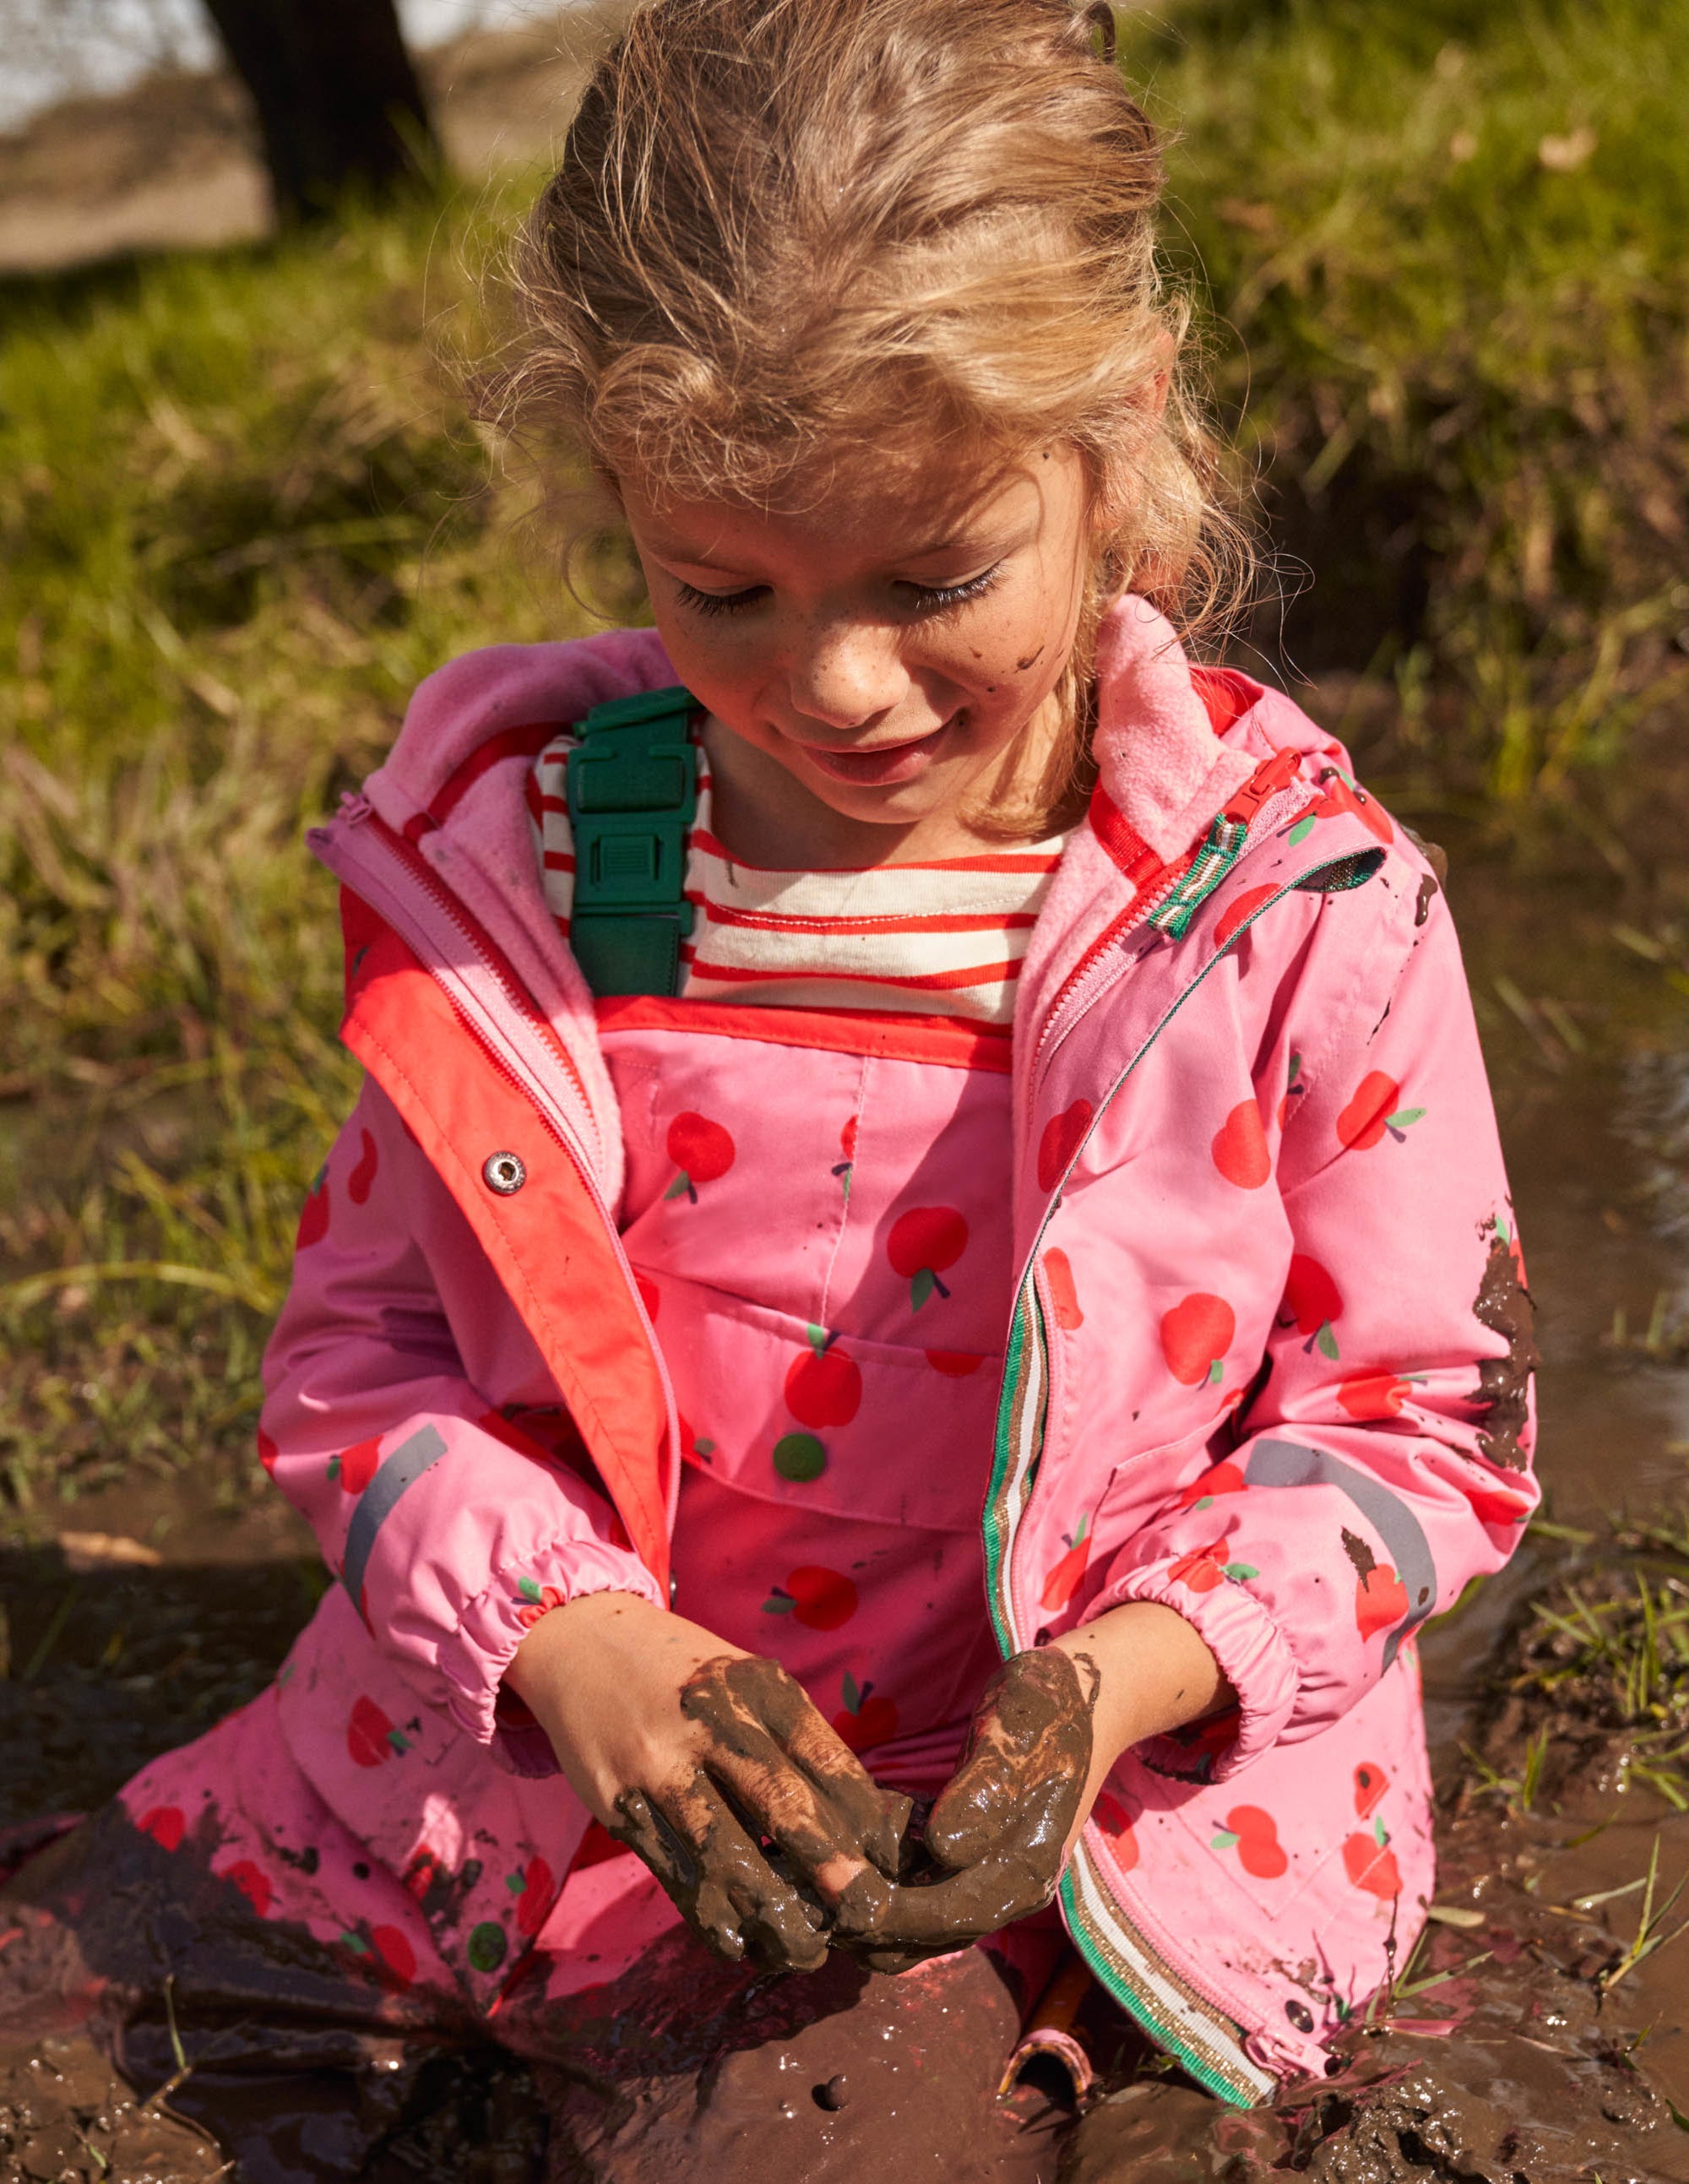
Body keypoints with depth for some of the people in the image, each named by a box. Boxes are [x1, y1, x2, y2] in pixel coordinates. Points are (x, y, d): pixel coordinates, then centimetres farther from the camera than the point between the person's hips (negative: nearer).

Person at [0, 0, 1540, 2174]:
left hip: (1085, 1833, -2)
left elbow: (1419, 1420, -4)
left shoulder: (1303, 905, -14)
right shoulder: (515, 865, -8)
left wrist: (1120, 1673, -22)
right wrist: (567, 1637, -20)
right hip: (542, 1789, 3)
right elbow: (358, 1348, -1)